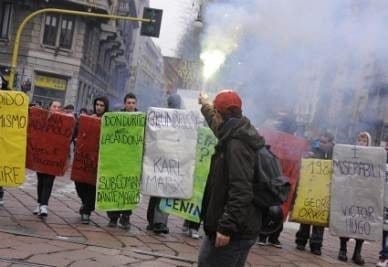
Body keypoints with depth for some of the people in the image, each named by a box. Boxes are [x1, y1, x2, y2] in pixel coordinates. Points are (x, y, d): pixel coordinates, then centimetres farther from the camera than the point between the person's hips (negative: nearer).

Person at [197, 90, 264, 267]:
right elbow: (219, 126, 39)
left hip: (233, 231, -10)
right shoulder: (237, 136, 13)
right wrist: (205, 107, 54)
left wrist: (226, 227, -28)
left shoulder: (236, 144, -19)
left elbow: (241, 191, -27)